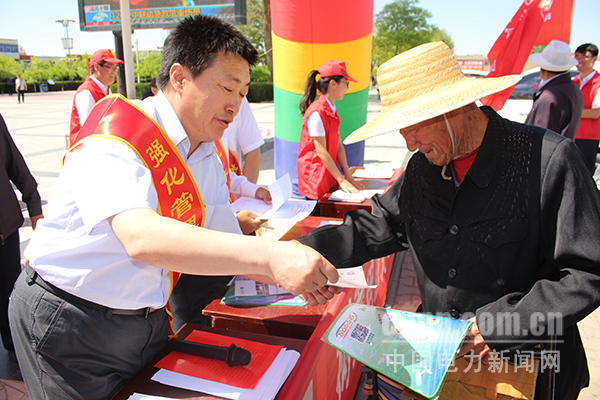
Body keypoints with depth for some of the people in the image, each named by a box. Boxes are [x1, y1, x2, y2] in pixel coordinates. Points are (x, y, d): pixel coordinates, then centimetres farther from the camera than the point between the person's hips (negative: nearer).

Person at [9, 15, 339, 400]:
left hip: (148, 321, 7)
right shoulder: (117, 130, -23)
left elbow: (228, 246, 6)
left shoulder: (210, 159, 1)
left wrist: (293, 274, -11)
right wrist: (269, 255, -46)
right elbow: (141, 238, -40)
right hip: (68, 325, -6)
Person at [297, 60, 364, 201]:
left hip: (329, 174, 8)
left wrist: (347, 174, 1)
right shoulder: (317, 113, -19)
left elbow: (338, 145, 8)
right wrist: (341, 180, -17)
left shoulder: (332, 109, 10)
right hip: (315, 177, -8)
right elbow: (322, 152, -19)